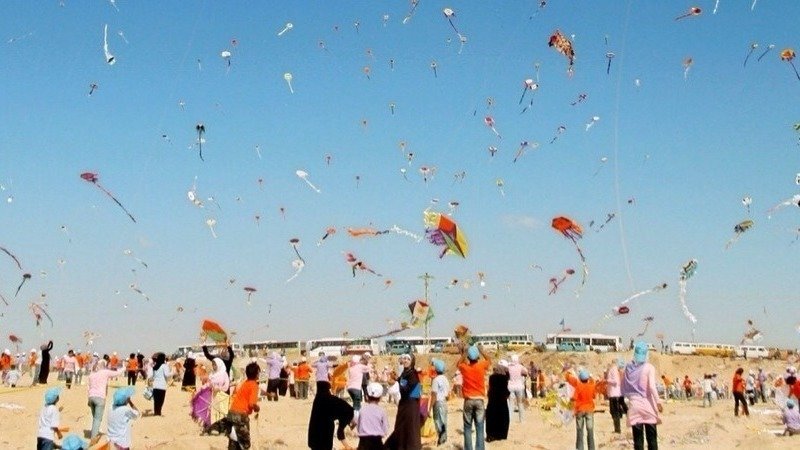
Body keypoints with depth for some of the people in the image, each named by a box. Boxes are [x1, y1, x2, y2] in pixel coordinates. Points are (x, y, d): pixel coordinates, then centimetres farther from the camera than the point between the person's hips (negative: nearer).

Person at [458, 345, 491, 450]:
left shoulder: (464, 367, -3)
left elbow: (459, 364, 22)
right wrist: (482, 351, 21)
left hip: (468, 400, 0)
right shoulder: (481, 366, -5)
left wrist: (464, 354, 22)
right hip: (479, 400, 0)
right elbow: (489, 360, 18)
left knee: (467, 428, 6)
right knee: (479, 428, 0)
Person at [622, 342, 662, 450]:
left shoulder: (629, 367, 5)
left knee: (638, 438, 4)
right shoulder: (649, 367, -6)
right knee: (652, 437, 4)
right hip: (648, 405, -3)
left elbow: (624, 388, 8)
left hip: (634, 405, 3)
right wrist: (658, 402, -11)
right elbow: (652, 386, -16)